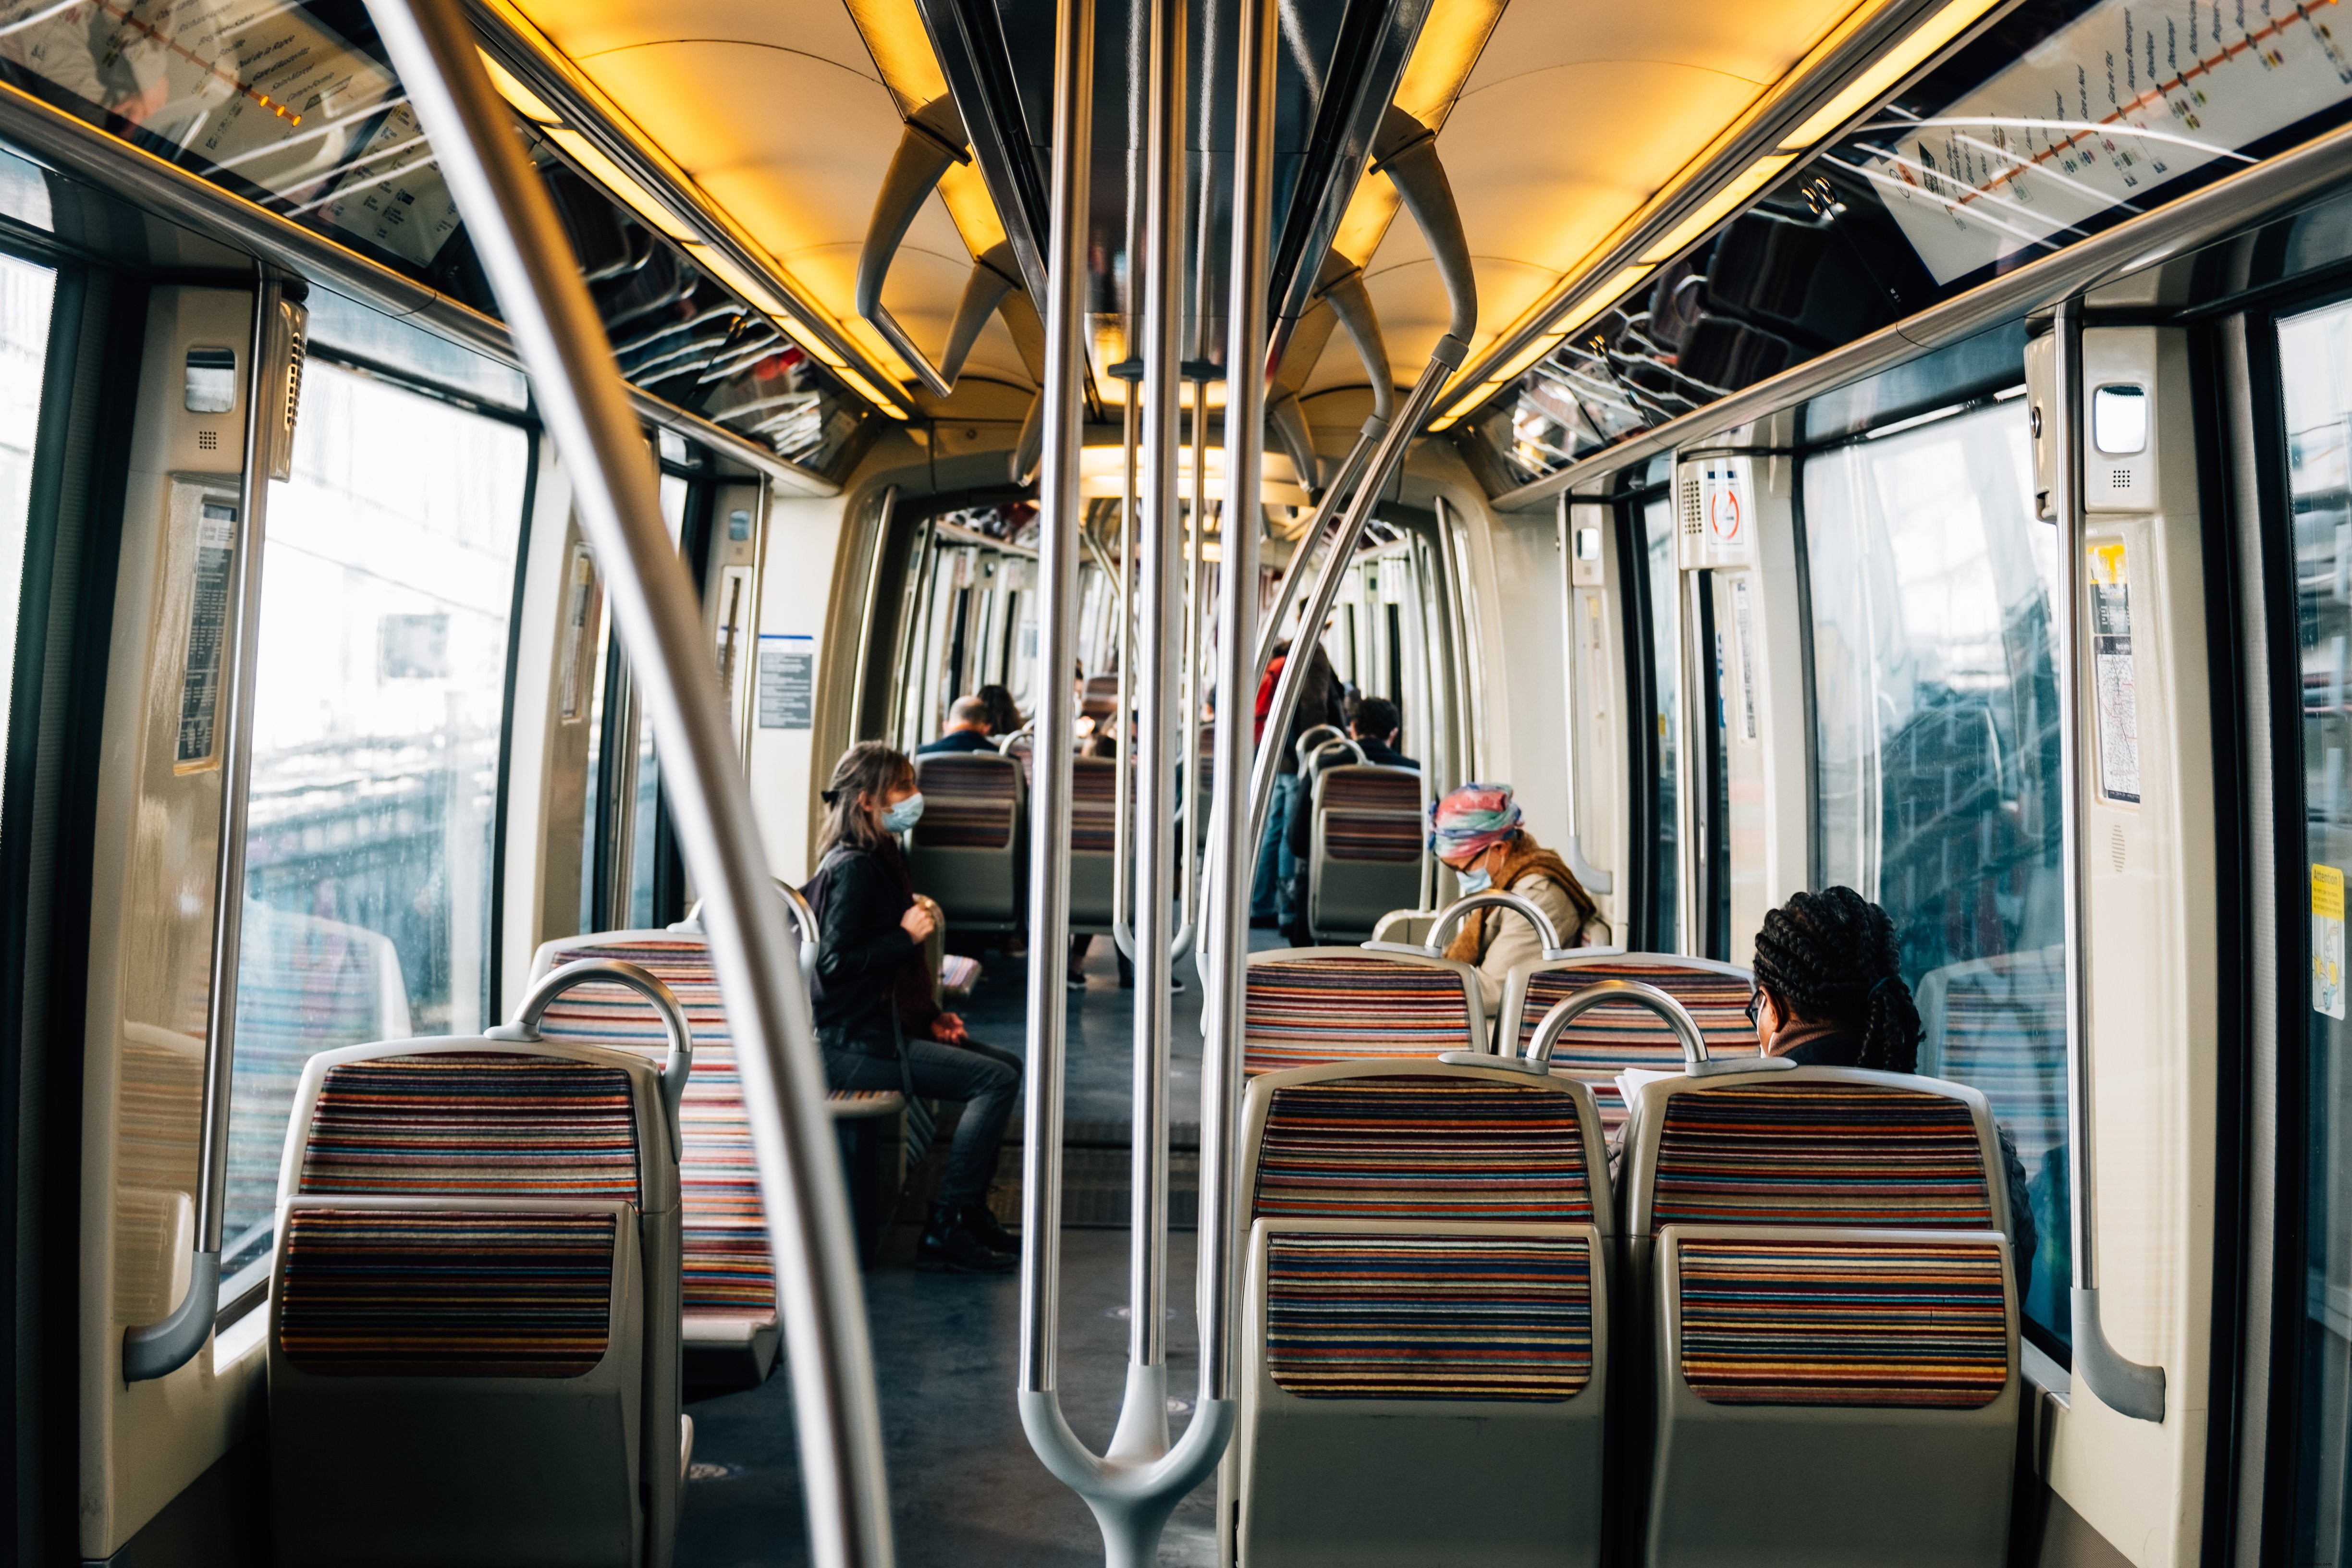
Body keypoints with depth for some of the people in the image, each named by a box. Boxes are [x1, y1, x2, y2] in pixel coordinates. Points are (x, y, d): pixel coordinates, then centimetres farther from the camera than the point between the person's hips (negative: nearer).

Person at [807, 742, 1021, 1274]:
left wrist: (931, 1016, 12)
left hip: (886, 1025, 10)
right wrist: (907, 936, -16)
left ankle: (970, 1211, 14)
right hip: (852, 1045, -10)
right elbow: (835, 963, -22)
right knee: (995, 1079, -17)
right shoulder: (853, 867, -15)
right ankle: (944, 1231, -11)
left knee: (1007, 1066, 9)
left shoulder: (878, 859, 16)